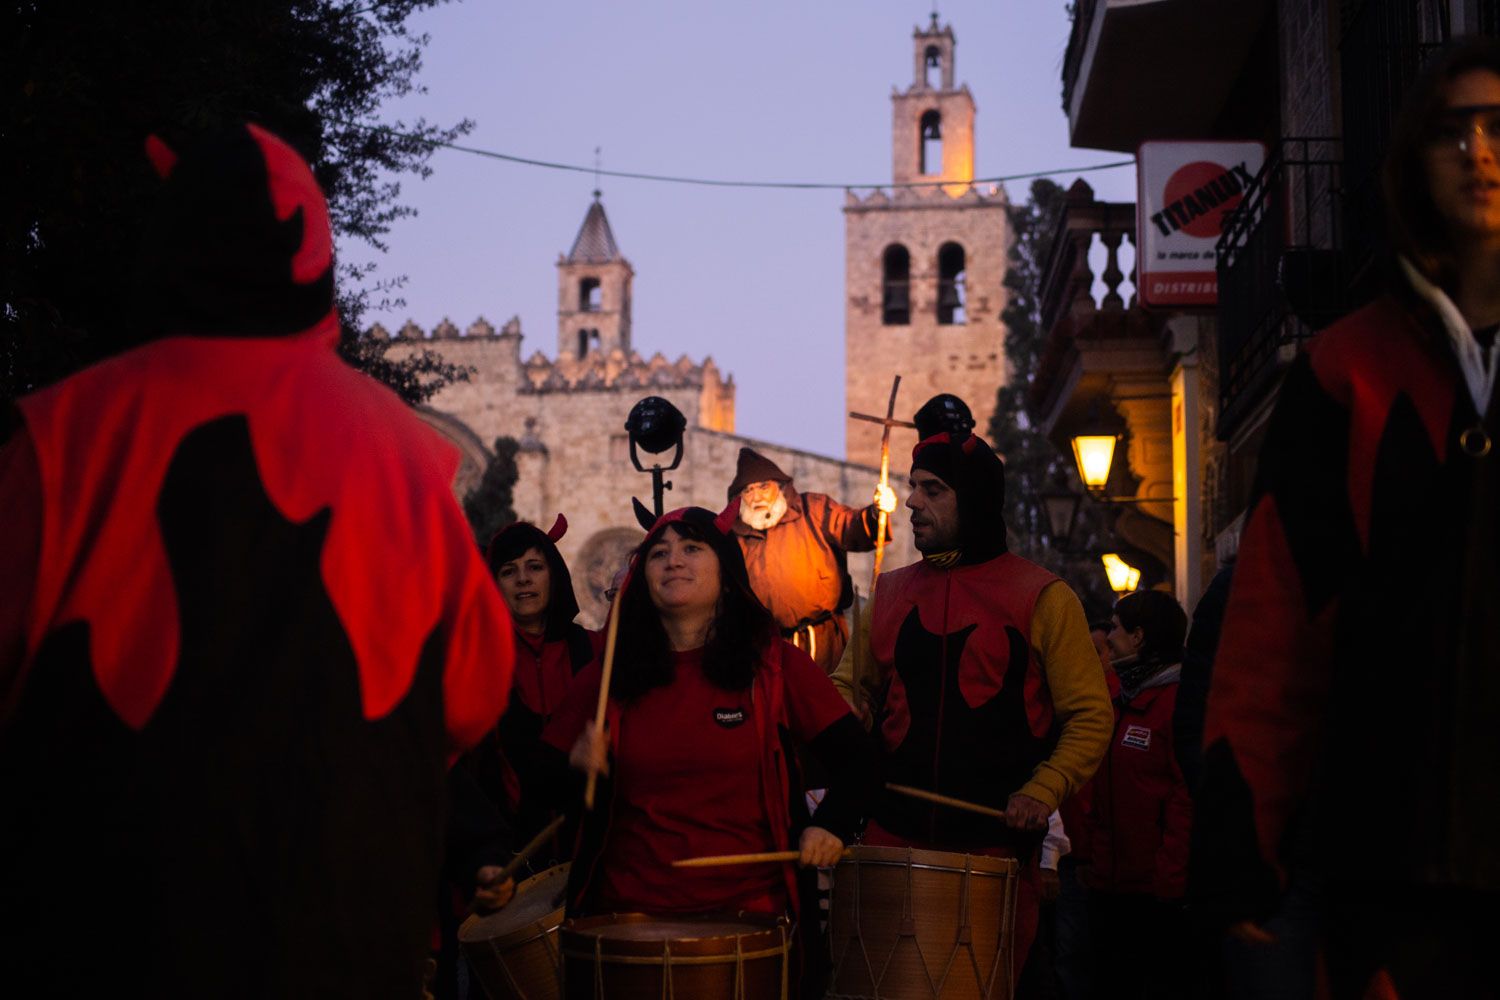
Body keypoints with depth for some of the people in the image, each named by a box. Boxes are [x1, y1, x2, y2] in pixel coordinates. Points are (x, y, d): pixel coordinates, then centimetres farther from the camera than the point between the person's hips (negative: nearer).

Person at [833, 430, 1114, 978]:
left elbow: (1090, 715, -2)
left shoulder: (1041, 597, -1)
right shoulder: (891, 593, 12)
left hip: (996, 841, -3)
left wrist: (1043, 791, -15)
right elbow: (852, 688, 19)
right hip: (894, 836, 3)